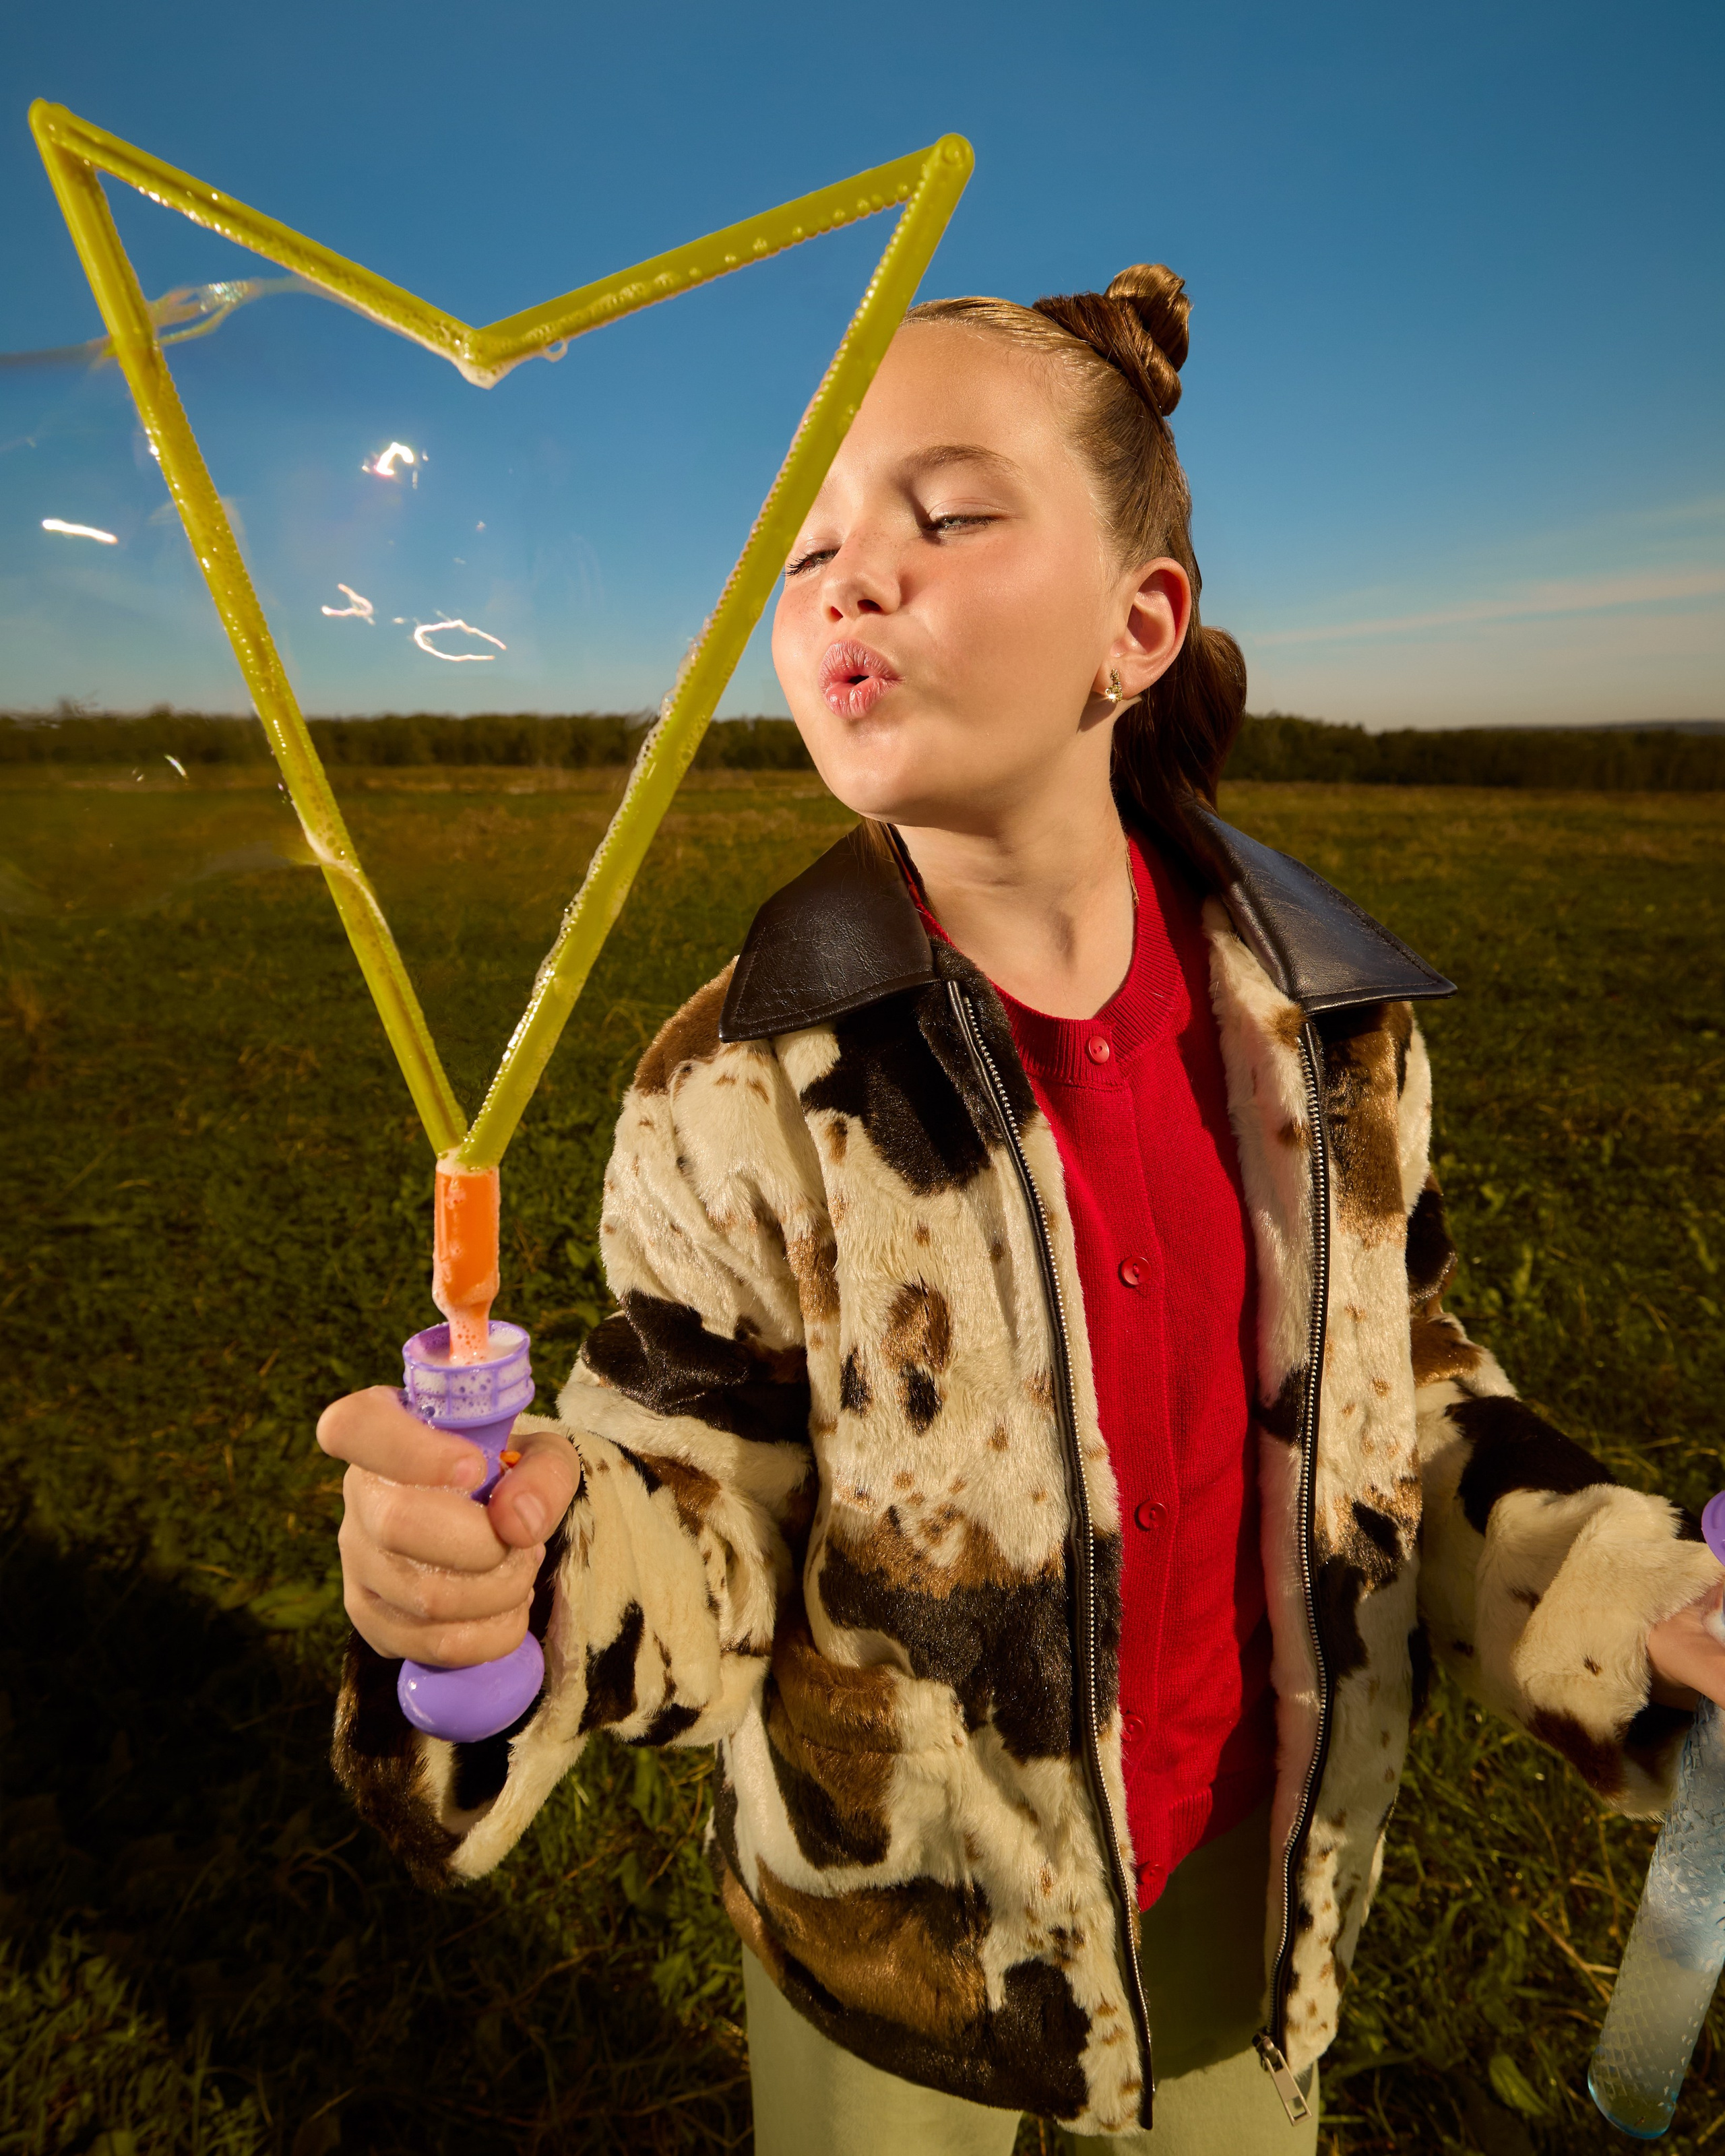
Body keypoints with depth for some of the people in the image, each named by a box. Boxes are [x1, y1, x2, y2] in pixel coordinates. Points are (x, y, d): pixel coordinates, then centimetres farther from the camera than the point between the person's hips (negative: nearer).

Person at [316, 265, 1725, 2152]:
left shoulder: (1336, 1028, -13)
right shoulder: (742, 1091, -22)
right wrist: (527, 1572, -37)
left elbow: (1398, 1398, 1)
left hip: (1245, 1875, 3)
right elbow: (709, 1548, -17)